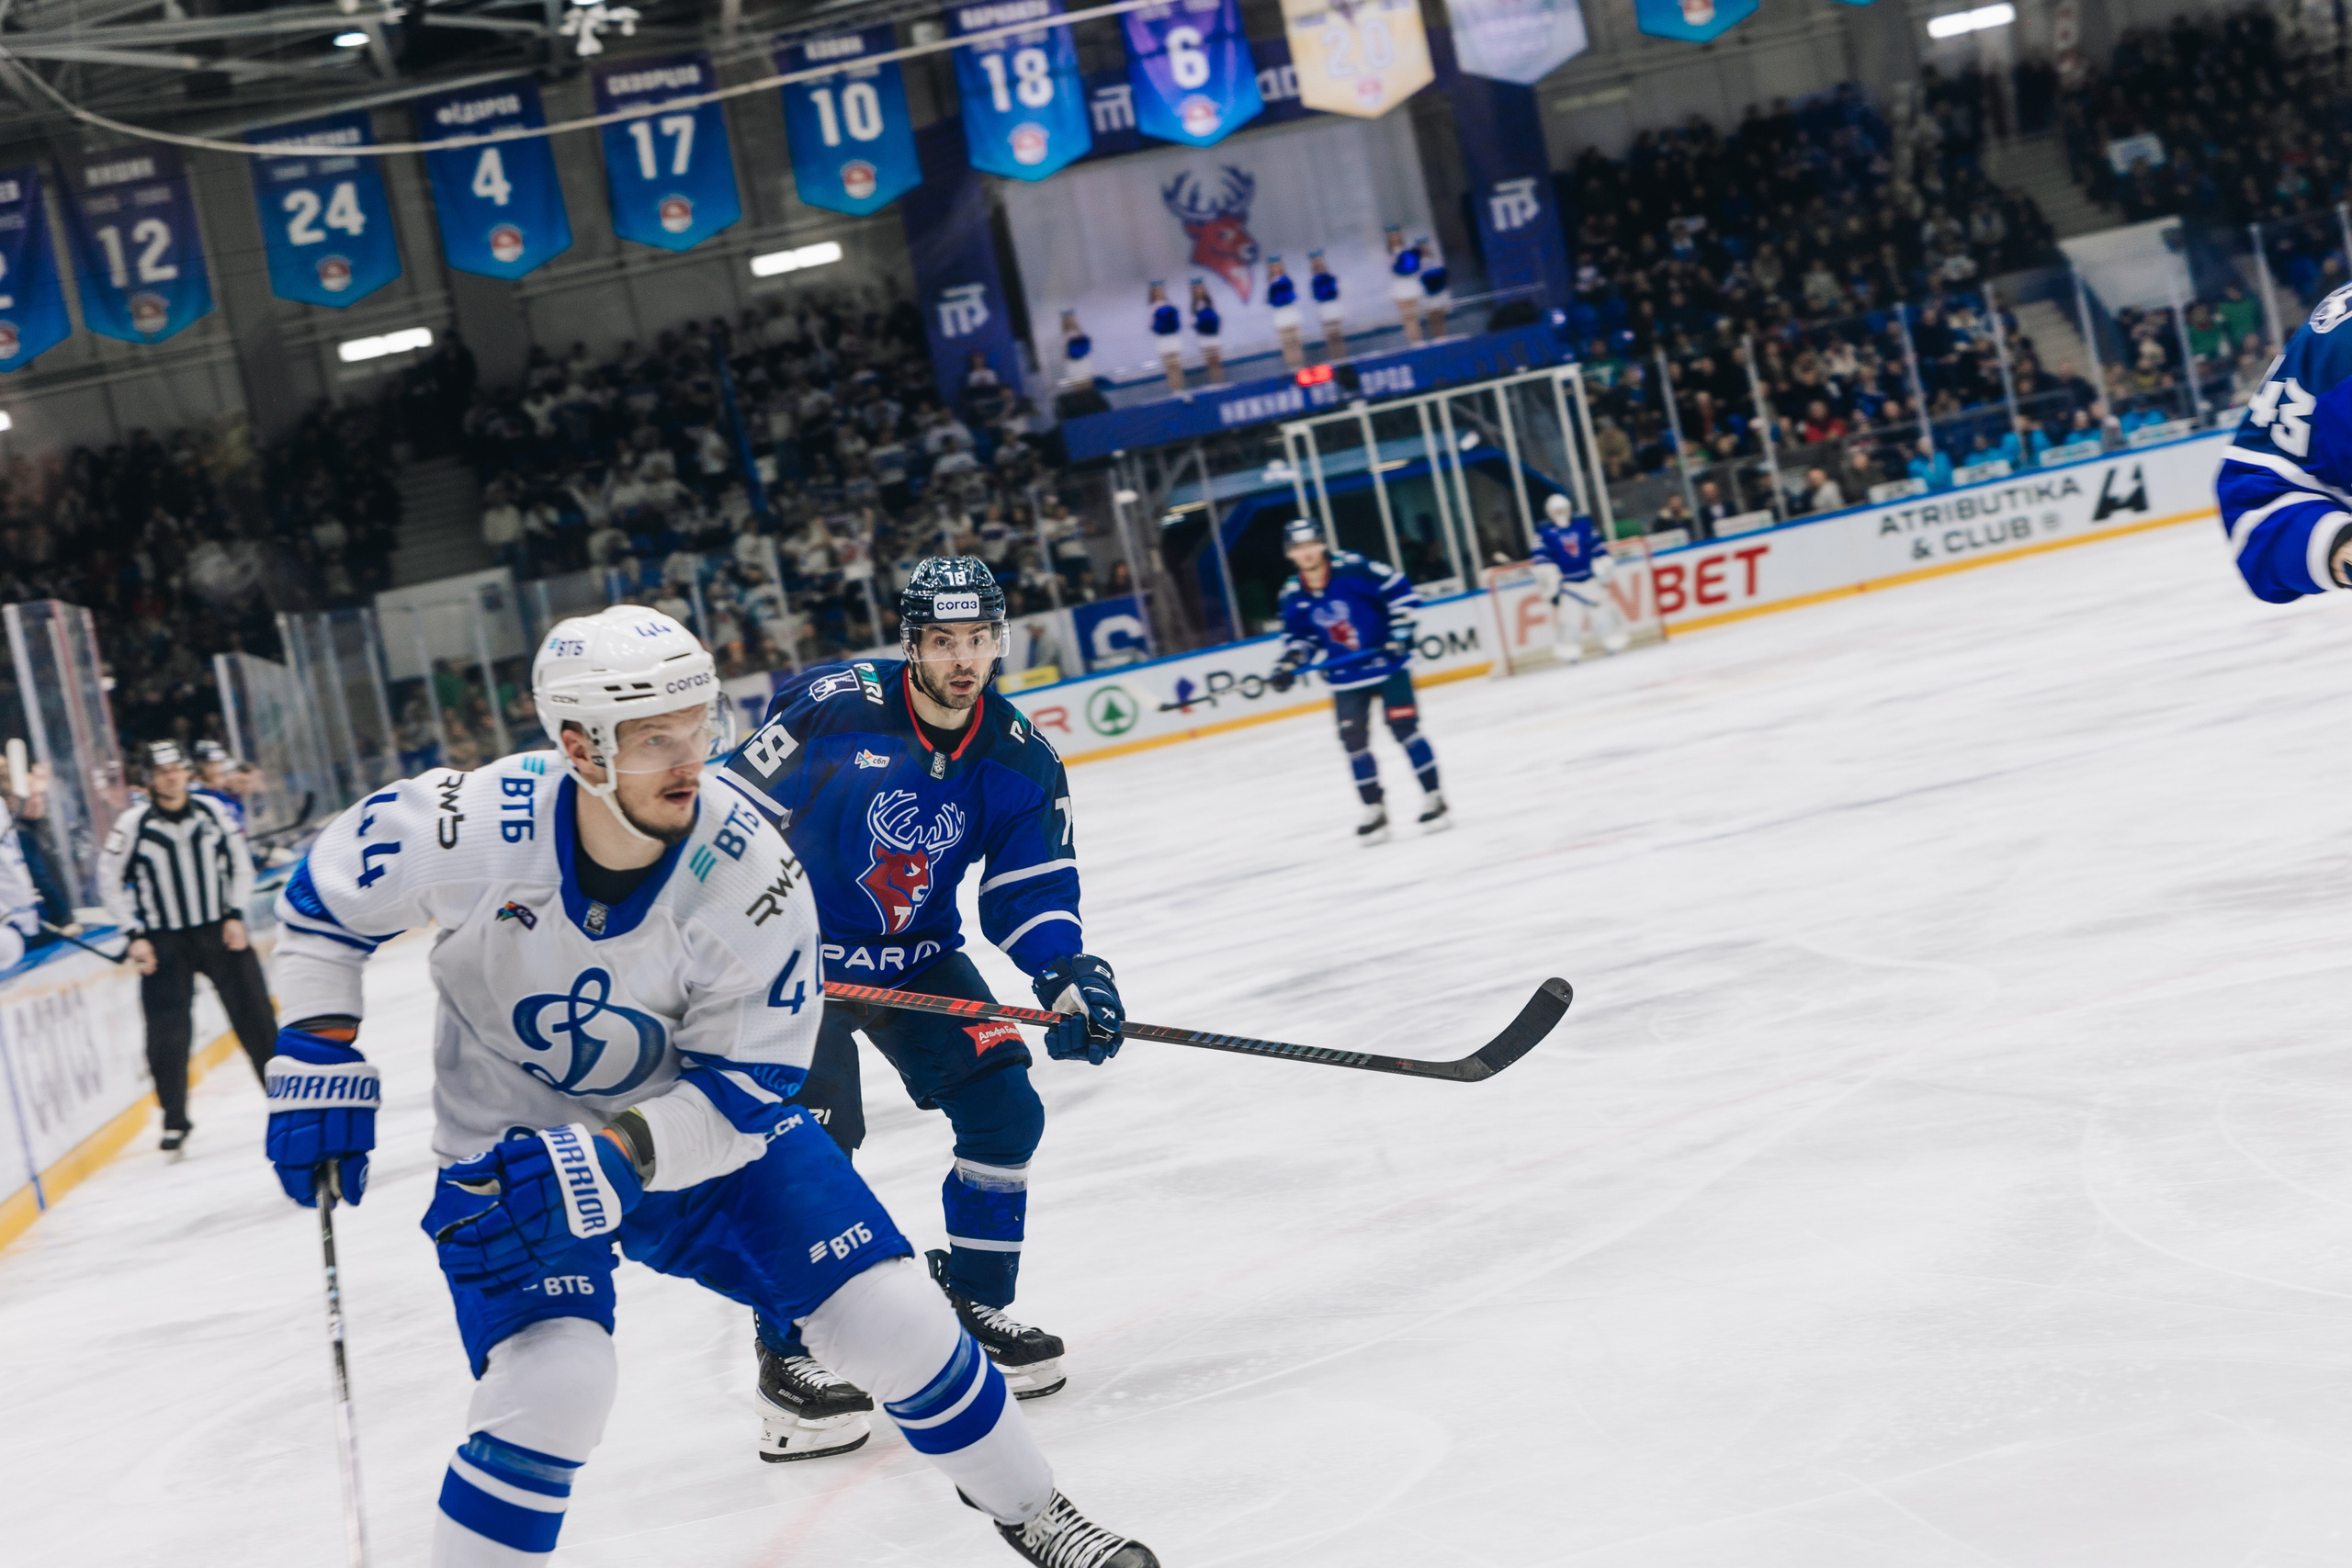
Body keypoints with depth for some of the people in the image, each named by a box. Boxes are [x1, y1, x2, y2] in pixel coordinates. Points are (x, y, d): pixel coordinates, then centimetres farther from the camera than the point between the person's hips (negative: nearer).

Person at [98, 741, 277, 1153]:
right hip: (164, 941, -2)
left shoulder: (212, 811, -3)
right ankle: (175, 1121, 5)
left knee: (255, 1014, 6)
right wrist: (136, 936, -7)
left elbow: (240, 863, 7)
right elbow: (109, 880, -2)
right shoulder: (133, 824, -10)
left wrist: (236, 915, -2)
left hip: (220, 931, 2)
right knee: (167, 1030, -7)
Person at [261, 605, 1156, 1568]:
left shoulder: (752, 876, -24)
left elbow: (744, 1090, -19)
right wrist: (318, 1061, -13)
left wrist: (617, 1158, -33)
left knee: (891, 1316, -3)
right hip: (510, 1148, -1)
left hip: (705, 1122, 2)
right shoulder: (467, 828, -26)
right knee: (555, 1382, -25)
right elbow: (323, 897, -5)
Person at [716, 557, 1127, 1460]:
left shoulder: (1020, 763, -7)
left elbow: (1034, 893, -4)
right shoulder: (832, 708, -21)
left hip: (918, 958, 5)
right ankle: (787, 1353, -5)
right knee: (813, 1134, -18)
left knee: (1004, 1108, -4)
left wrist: (1072, 977, -21)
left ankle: (974, 1305, 16)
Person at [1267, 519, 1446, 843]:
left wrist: (1400, 631, -17)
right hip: (1346, 677, 4)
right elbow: (1297, 634, 11)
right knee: (1354, 742, 2)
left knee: (1405, 729, -5)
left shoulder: (1353, 569, -18)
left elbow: (1400, 591, -13)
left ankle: (1433, 800, 6)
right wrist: (1288, 664, -3)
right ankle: (1374, 811, 15)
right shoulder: (1293, 595, -4)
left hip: (1388, 663, -4)